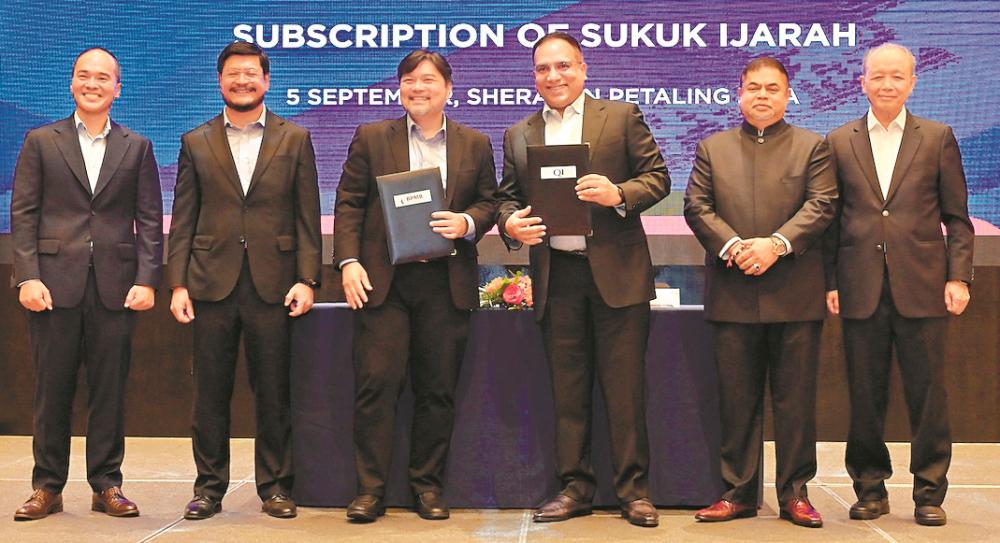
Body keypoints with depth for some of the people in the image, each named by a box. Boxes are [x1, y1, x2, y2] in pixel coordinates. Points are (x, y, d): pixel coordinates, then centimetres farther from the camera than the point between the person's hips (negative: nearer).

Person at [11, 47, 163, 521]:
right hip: (55, 283, 0)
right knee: (52, 389, 5)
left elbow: (149, 221, 6)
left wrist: (147, 280, -5)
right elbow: (23, 214, 3)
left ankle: (107, 485, 14)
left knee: (110, 389, 4)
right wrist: (27, 276, -8)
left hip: (115, 286, 1)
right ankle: (47, 486, 16)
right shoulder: (41, 141, 9)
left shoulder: (137, 148, 11)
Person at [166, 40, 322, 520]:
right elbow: (183, 221, 8)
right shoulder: (195, 143, 10)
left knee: (273, 392, 4)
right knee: (210, 392, 6)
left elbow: (307, 217, 4)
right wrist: (177, 284, -1)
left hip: (273, 283, -1)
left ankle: (275, 488, 15)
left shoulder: (295, 139, 7)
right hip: (212, 283, 1)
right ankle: (209, 488, 16)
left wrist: (306, 279, -5)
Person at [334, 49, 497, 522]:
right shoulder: (371, 138, 8)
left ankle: (428, 485, 17)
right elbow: (348, 203, 5)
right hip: (383, 280, -1)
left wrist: (467, 223, -10)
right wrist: (348, 261, -7)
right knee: (376, 385, -4)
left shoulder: (475, 144, 11)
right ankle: (370, 488, 5)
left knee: (438, 390, 5)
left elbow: (488, 202, 12)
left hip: (447, 283, 1)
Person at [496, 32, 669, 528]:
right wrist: (510, 223, -8)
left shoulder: (622, 117, 5)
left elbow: (658, 177, 2)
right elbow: (507, 197, 14)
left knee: (625, 387, 0)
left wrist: (619, 194, -17)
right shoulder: (519, 135, 14)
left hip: (616, 270, -3)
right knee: (567, 389, 8)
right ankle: (575, 487, 17)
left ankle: (634, 490, 10)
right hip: (556, 277, 3)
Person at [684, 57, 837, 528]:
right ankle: (738, 492, 15)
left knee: (795, 397, 4)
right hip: (732, 295, 1)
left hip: (795, 295, -1)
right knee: (737, 399, 6)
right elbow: (696, 206, 4)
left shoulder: (812, 147, 9)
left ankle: (795, 492, 14)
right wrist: (731, 246, -12)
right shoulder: (712, 148, 13)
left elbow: (820, 205, -3)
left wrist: (777, 244, -16)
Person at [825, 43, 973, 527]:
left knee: (927, 394, 3)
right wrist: (831, 282, 2)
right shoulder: (839, 142, 9)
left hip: (921, 287, -1)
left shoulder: (937, 138, 7)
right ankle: (870, 488, 19)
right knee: (865, 396, 6)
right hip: (861, 288, 1)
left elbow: (957, 218, 6)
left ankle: (930, 492, 15)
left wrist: (958, 277, -4)